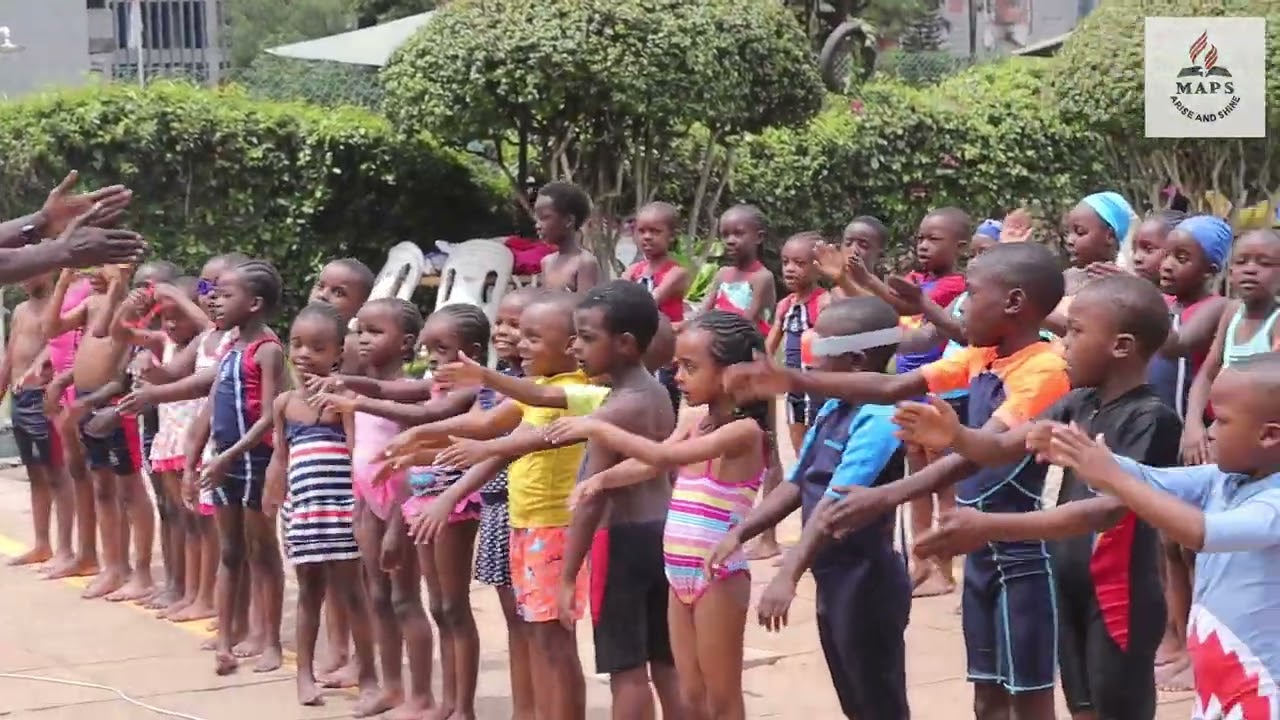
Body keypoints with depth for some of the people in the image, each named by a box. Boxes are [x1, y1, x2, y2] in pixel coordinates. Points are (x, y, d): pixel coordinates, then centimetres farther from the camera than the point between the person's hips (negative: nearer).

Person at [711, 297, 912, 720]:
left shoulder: (877, 418, -21)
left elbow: (838, 502, -30)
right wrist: (741, 532, 5)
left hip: (865, 582, -9)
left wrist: (788, 575, -35)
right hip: (833, 580, 9)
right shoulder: (831, 410, 8)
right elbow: (798, 485, 13)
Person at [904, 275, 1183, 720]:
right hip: (1071, 590, 8)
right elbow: (1006, 446, 2)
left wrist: (992, 527, -39)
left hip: (1119, 600, -8)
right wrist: (956, 437, -23)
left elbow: (1106, 509, -30)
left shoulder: (1152, 419, -21)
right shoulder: (1079, 404, 4)